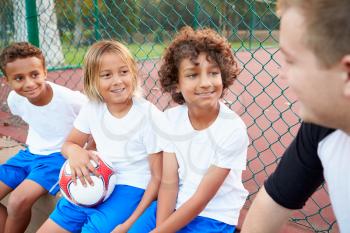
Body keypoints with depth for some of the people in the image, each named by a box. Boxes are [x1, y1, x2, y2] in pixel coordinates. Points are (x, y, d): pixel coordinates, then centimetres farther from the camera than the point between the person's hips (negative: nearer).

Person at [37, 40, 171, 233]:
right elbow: (69, 144, 12)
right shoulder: (92, 109, -2)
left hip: (132, 189, -5)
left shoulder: (150, 116, -17)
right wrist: (74, 150, -15)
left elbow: (158, 177, -13)